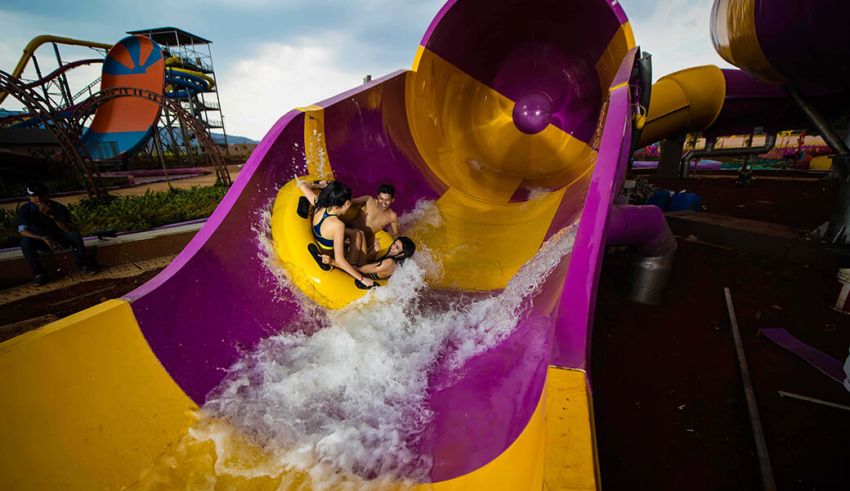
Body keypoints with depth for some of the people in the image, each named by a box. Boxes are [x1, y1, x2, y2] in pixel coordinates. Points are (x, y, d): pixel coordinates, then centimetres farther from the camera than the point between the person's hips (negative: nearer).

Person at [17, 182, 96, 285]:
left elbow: (69, 229, -27)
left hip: (59, 239, -1)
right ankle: (38, 273, -20)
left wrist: (52, 216, -42)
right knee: (25, 241, -31)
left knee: (74, 234, -29)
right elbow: (23, 231, -22)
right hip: (41, 241, 1)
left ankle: (82, 265, -17)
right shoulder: (24, 209, -13)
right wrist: (45, 238, -38)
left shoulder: (59, 207, -17)